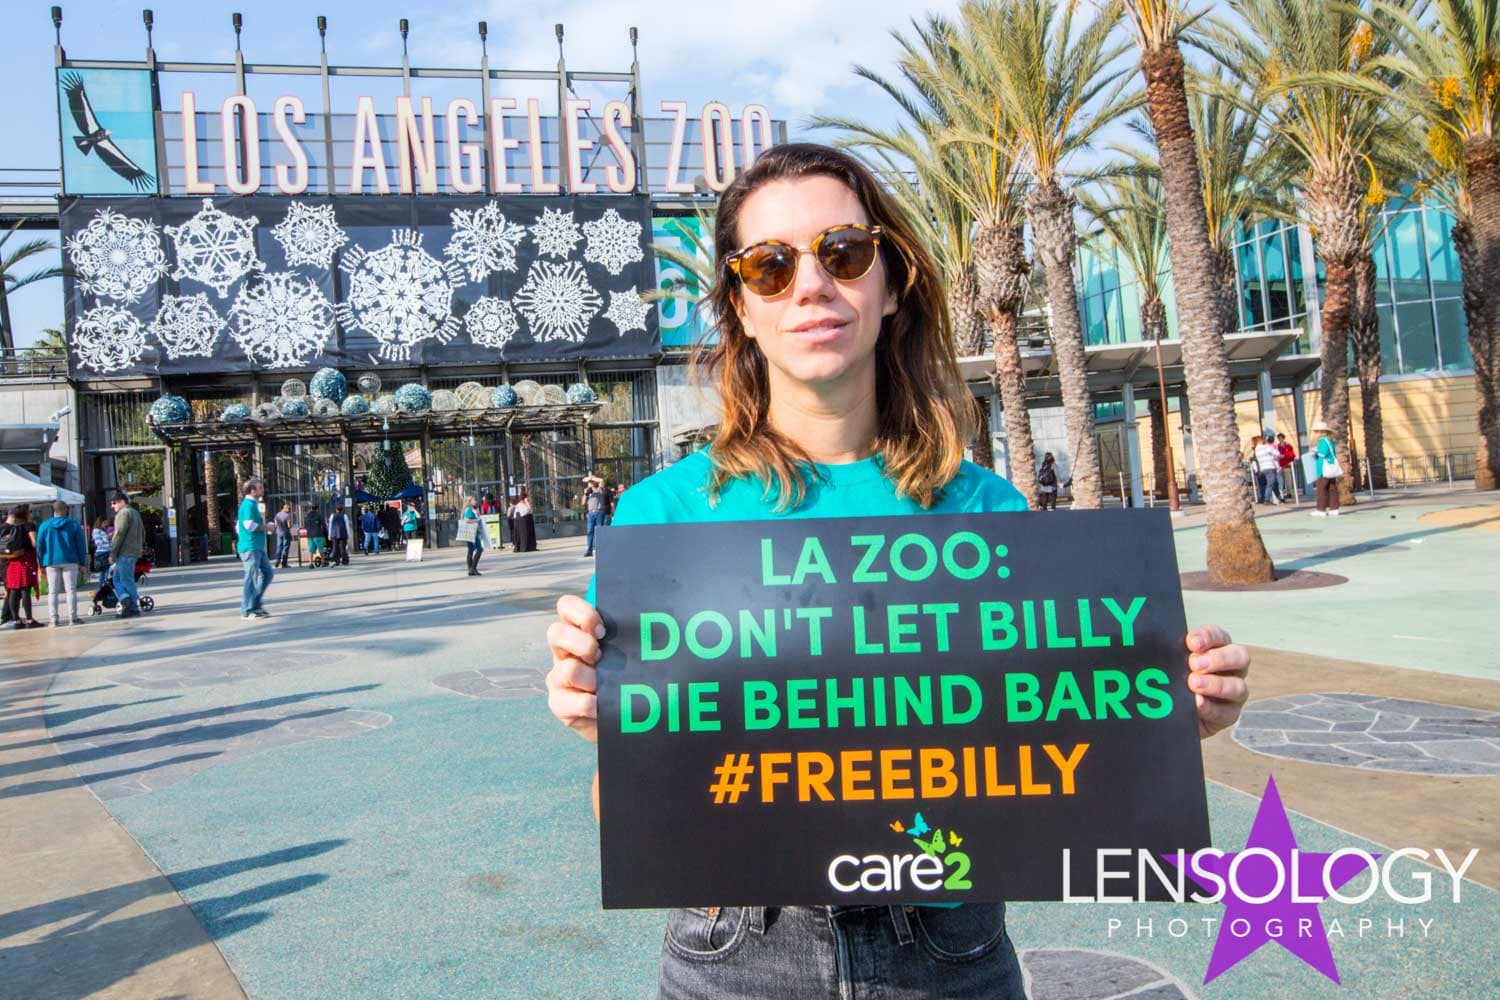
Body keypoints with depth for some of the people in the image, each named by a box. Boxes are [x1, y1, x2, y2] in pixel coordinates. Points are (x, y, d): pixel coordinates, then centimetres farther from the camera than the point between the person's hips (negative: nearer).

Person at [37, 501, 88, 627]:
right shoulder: (74, 525, 1)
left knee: (53, 592, 4)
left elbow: (40, 546, 4)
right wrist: (82, 563, 7)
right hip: (70, 561, -1)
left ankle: (53, 619, 1)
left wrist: (42, 564, 11)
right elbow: (81, 545, 2)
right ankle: (73, 618, -2)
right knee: (71, 590, 1)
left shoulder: (44, 525, 3)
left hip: (51, 562, 1)